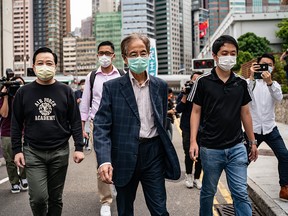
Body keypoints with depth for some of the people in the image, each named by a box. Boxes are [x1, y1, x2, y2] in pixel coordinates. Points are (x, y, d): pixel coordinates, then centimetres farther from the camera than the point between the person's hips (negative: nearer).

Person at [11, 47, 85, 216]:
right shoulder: (23, 92, 1)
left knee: (55, 197, 10)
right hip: (33, 153, 0)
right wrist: (17, 150, 0)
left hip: (60, 152, 1)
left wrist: (79, 147, -4)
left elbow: (75, 122, 2)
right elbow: (16, 124, 6)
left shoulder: (66, 91, 1)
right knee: (38, 198, -6)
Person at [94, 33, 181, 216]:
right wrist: (104, 160, -23)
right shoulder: (112, 87, -5)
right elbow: (101, 127, -10)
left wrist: (164, 150, 12)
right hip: (124, 156, -1)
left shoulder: (160, 86, 5)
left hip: (153, 154, 2)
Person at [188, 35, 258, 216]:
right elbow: (196, 112, -2)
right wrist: (193, 141, -10)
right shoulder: (203, 82, -4)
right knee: (208, 192, 14)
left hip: (237, 148, 2)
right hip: (211, 148, -2)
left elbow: (245, 113, 12)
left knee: (241, 194, 2)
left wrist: (253, 142, 13)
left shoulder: (241, 83, 5)